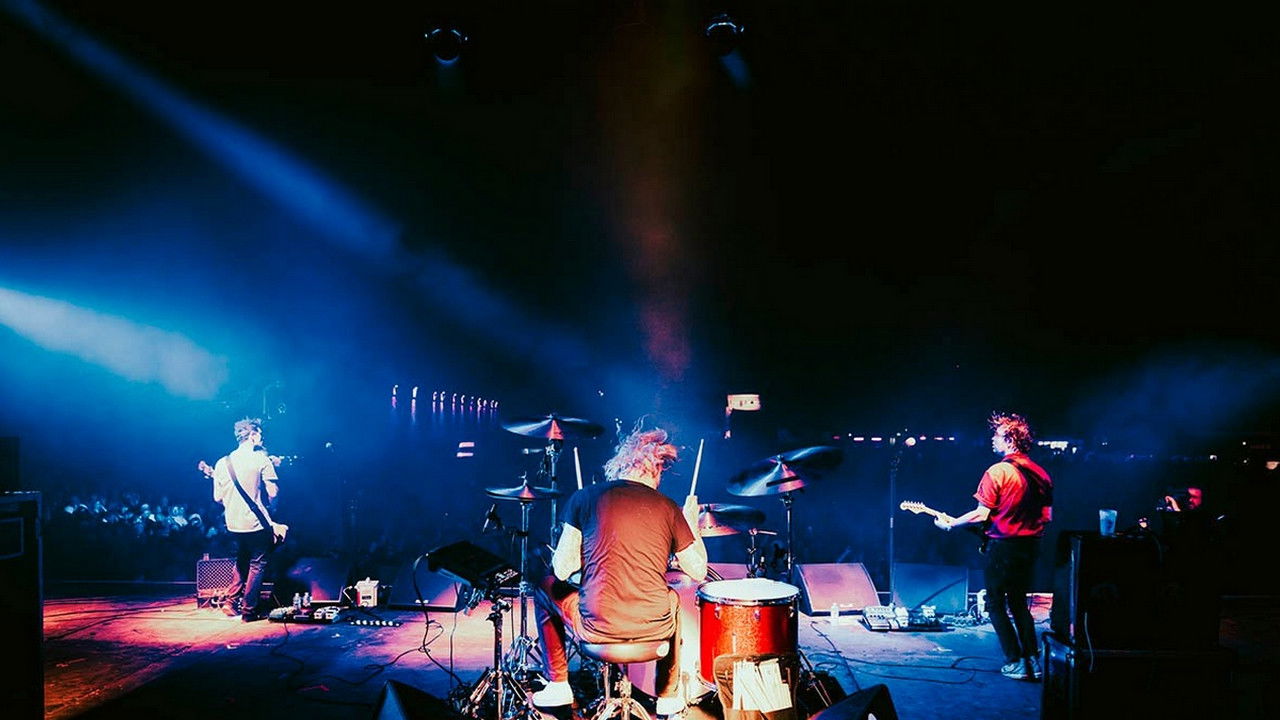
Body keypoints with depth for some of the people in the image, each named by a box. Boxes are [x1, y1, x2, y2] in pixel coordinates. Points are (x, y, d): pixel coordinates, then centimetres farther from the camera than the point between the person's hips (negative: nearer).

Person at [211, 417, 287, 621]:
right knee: (257, 564, 7)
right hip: (256, 523, -5)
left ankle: (231, 602, 20)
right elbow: (273, 492, -12)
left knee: (241, 561, 25)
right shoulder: (261, 459, -10)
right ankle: (249, 611, 7)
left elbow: (217, 497, 7)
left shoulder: (222, 463, 4)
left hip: (233, 523, 5)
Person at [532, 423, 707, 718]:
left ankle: (557, 685, 28)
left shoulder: (584, 498, -2)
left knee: (546, 587, 28)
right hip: (654, 631, 2)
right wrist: (691, 522, 21)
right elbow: (698, 571, 7)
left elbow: (562, 570, -4)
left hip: (596, 630, -1)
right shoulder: (667, 508, 1)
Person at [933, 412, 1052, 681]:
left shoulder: (997, 472, -15)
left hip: (1002, 546, -7)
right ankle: (1033, 661, 13)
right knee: (1019, 603, 18)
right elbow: (1047, 516, 10)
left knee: (996, 605, 6)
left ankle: (1015, 663, 3)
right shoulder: (1040, 474, 6)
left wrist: (951, 523, -3)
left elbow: (981, 514, -16)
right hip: (1030, 546, 7)